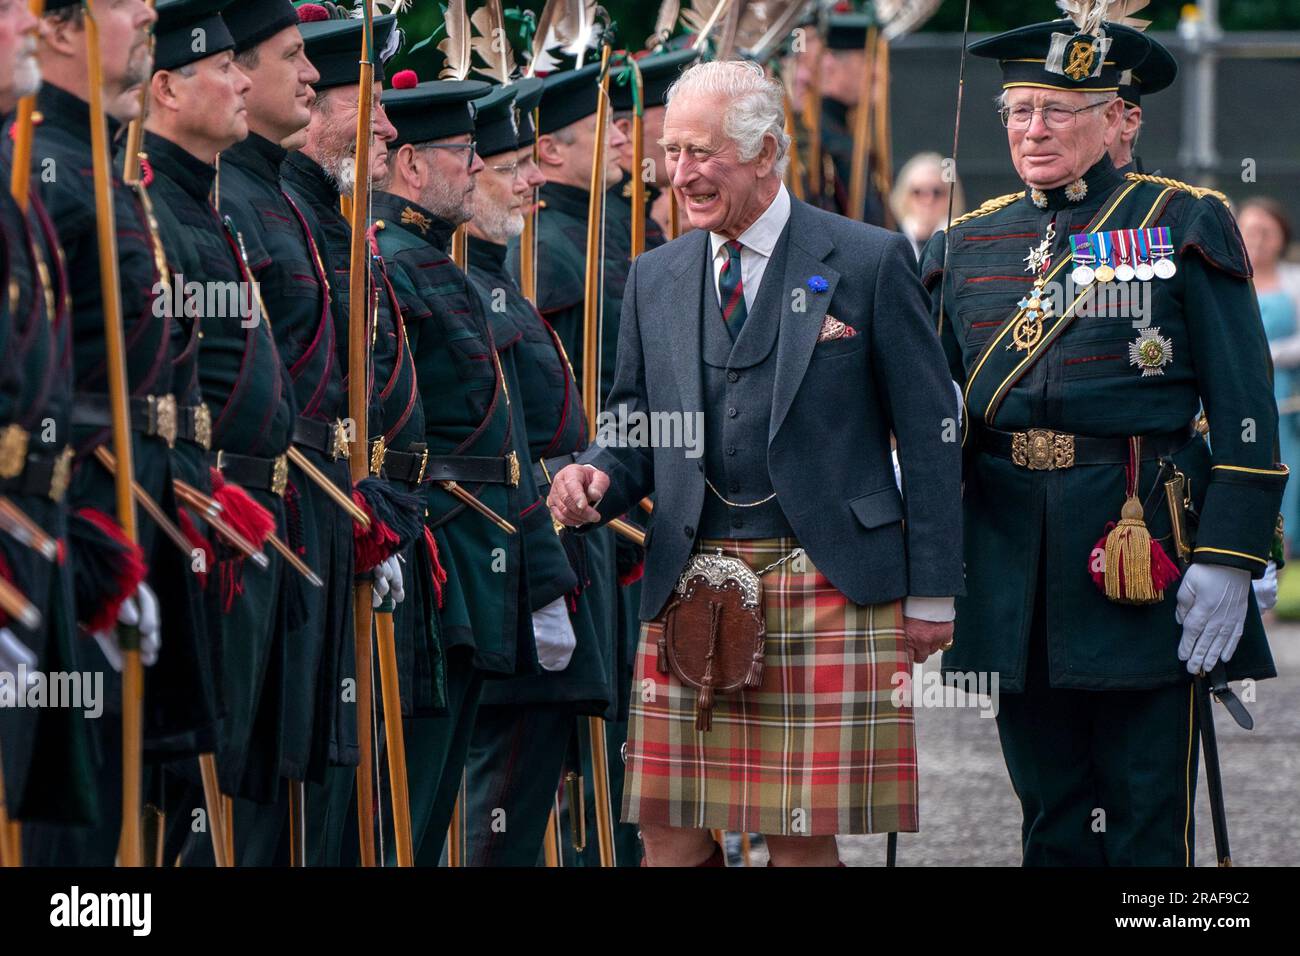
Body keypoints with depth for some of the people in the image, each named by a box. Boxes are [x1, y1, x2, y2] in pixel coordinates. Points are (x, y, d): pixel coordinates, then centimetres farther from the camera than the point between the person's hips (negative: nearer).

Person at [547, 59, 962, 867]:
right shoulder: (655, 278, 14)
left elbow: (929, 432, 1)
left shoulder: (870, 263, 0)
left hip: (830, 586, -4)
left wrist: (931, 593, -2)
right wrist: (597, 480, -4)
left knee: (803, 838, -4)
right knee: (672, 837, -1)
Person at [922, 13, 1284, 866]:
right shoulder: (970, 243, 13)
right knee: (1050, 817, 10)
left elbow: (1246, 408, -4)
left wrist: (1228, 561, -12)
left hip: (1145, 541, -4)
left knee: (1148, 815, -1)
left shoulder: (1181, 224, 0)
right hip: (1012, 562, 4)